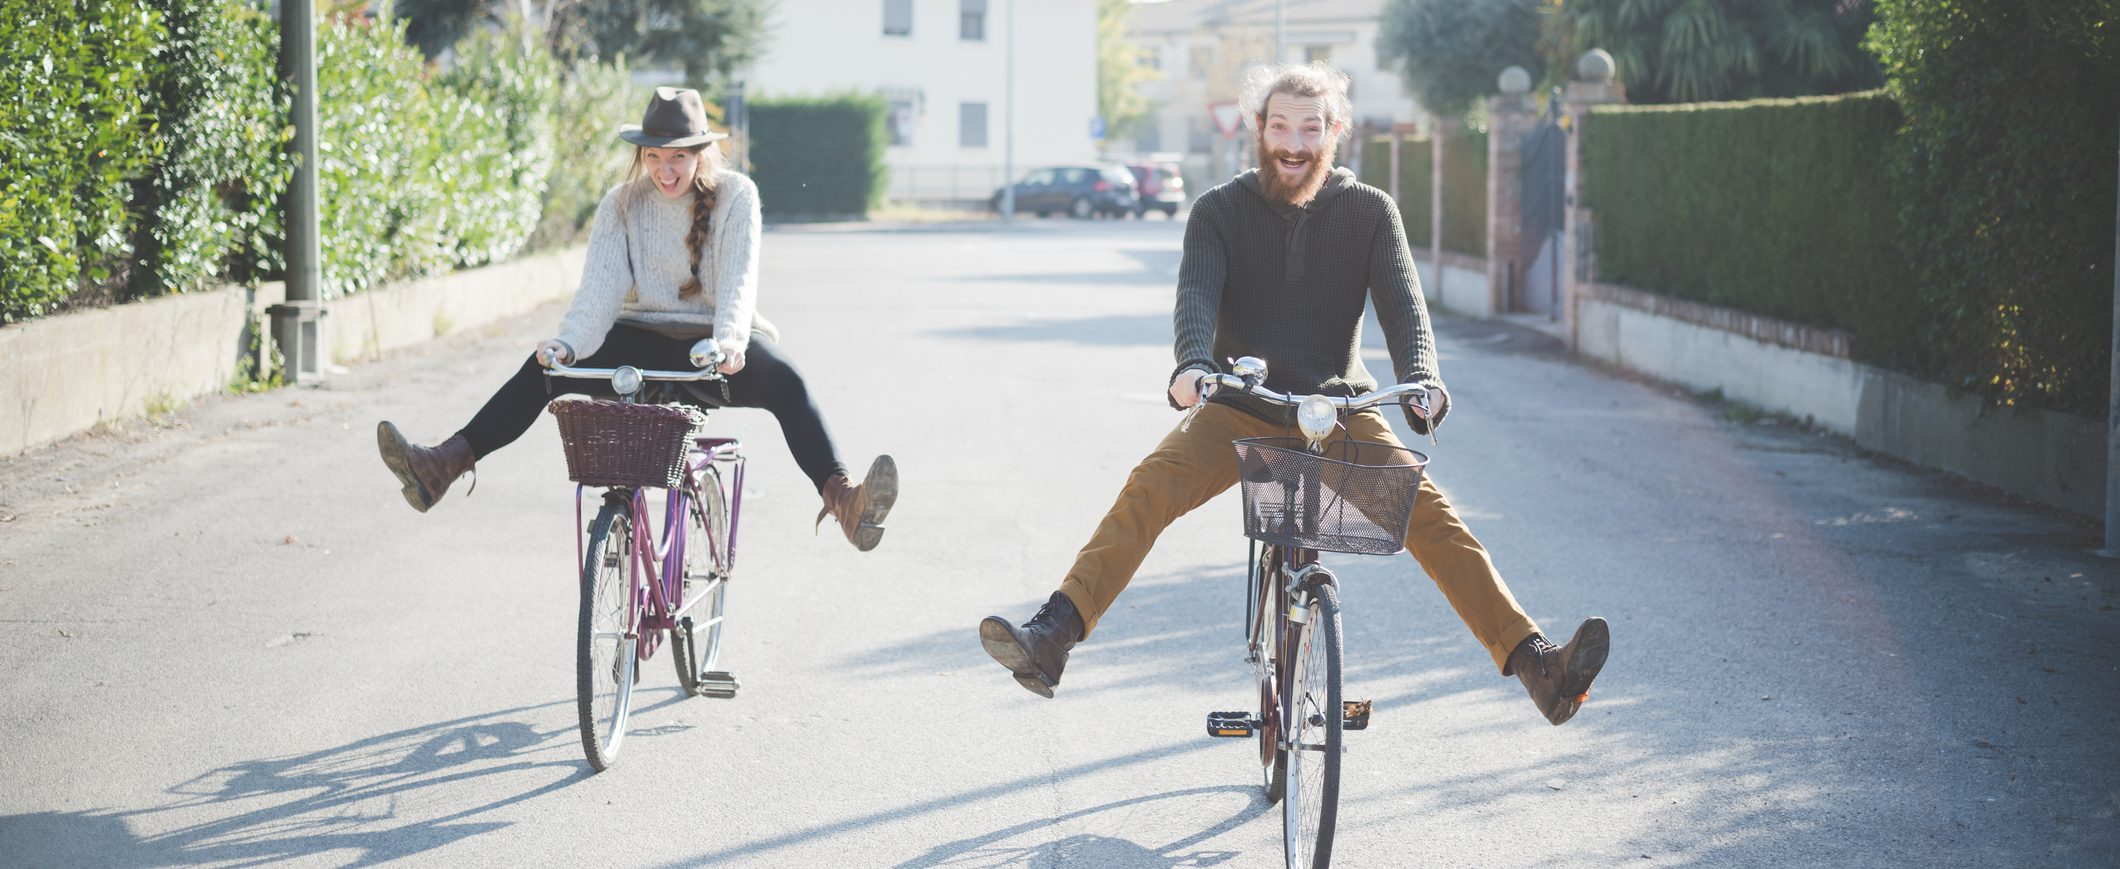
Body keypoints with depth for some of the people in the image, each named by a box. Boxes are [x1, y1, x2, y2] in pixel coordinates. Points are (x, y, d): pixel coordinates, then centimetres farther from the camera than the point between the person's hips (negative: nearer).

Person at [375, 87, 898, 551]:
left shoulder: (735, 195, -6)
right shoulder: (622, 204, 1)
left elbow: (738, 277, -19)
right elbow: (601, 281, -11)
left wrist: (731, 340, -39)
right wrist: (567, 344, -29)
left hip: (718, 346, -3)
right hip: (644, 339, 3)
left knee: (785, 380, -34)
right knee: (545, 366, -18)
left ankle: (842, 498, -50)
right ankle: (442, 467, -26)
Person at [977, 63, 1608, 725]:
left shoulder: (1369, 211, 0)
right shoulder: (1220, 211, -1)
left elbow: (1402, 301, -12)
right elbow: (1196, 293, -16)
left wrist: (1420, 377, -34)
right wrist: (1194, 364, -40)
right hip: (1240, 409, 0)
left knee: (1427, 510, -20)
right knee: (1149, 488, -25)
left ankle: (1535, 666, -24)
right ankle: (1051, 639, -31)